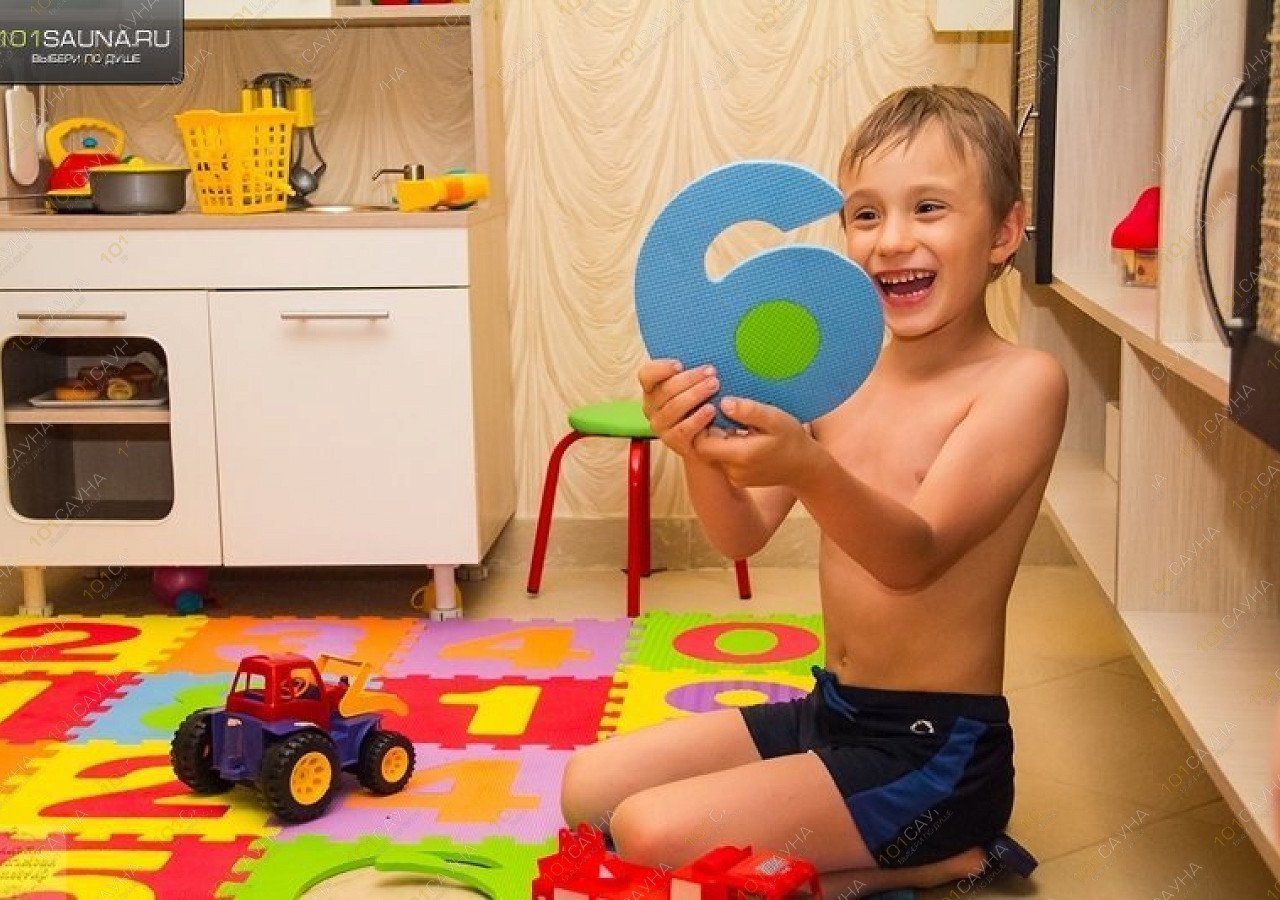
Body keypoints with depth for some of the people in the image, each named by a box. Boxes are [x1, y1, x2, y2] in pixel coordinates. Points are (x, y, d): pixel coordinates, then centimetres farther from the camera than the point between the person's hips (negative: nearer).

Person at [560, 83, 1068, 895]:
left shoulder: (1022, 382, -16)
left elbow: (915, 555, -27)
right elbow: (743, 535, -4)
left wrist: (808, 468, -47)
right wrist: (702, 448, -26)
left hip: (934, 748, -7)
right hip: (827, 712, 8)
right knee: (590, 789, 7)